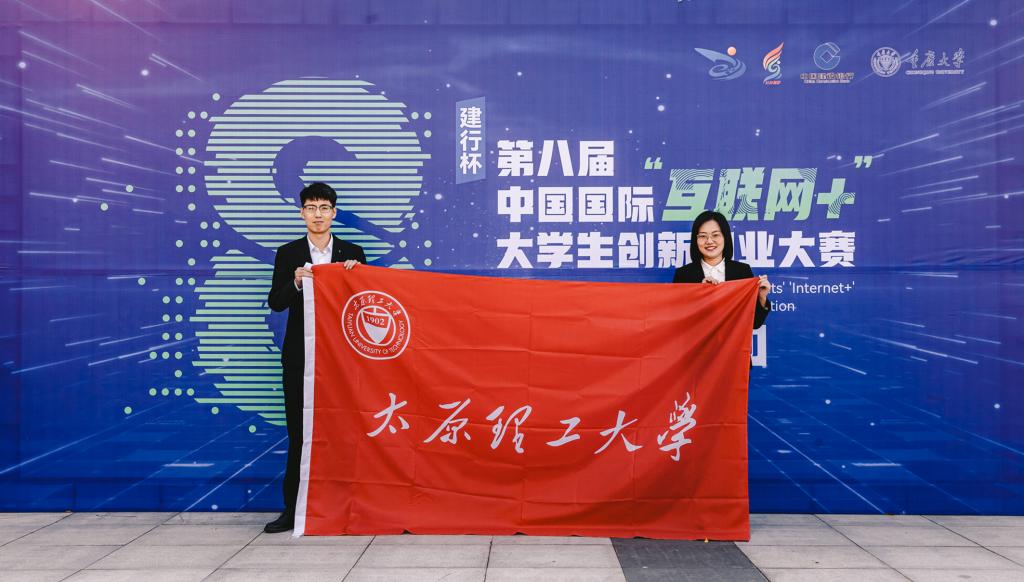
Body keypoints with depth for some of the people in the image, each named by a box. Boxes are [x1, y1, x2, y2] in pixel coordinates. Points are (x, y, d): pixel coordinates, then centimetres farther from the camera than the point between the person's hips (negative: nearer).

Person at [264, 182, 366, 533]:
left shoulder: (353, 254, 8)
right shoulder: (288, 254, 7)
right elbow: (275, 303, 0)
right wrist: (295, 281, -18)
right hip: (300, 355, 0)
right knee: (299, 433, 3)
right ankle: (293, 510, 9)